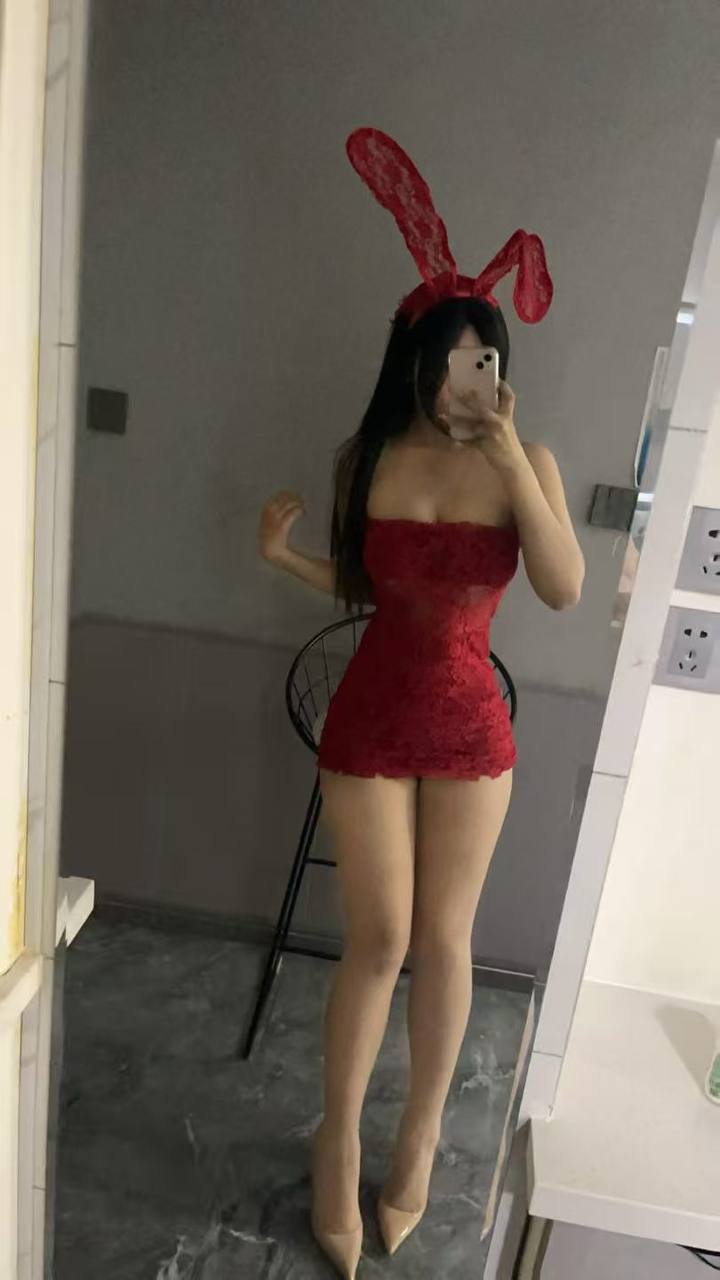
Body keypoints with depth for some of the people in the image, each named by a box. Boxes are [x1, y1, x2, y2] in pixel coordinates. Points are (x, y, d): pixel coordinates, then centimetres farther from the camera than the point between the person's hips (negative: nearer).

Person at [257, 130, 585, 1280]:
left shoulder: (525, 461, -5)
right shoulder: (367, 457, -2)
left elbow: (566, 590, -16)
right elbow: (360, 587, 8)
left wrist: (515, 467, -23)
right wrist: (286, 554, -8)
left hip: (471, 729, 0)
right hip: (371, 723, 0)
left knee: (444, 939, 12)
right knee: (380, 940, 7)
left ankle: (421, 1135, 40)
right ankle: (339, 1142, 34)